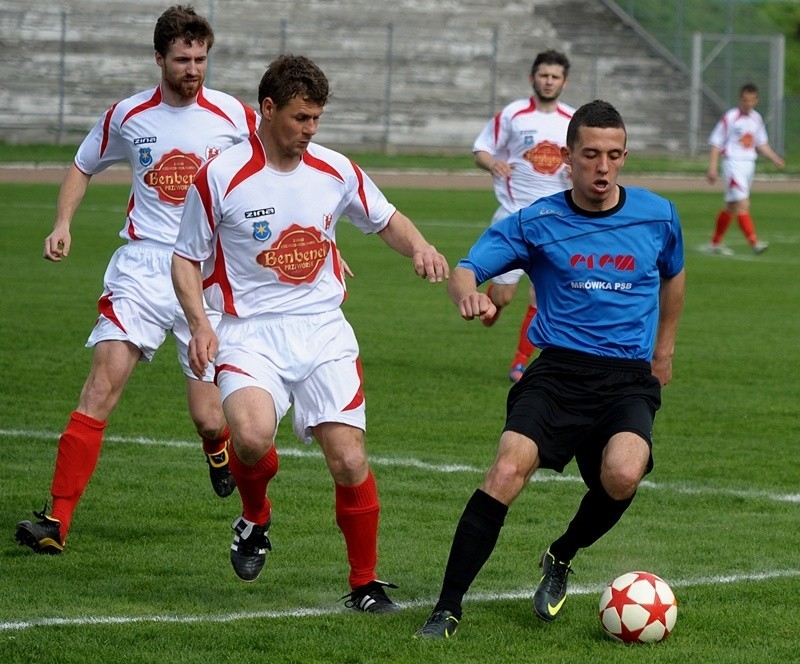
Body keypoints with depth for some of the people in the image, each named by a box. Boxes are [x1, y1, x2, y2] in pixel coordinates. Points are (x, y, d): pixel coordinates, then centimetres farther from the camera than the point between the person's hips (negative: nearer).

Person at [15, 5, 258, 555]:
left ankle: (219, 448, 36)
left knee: (209, 418, -4)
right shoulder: (128, 116, 3)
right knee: (103, 385, -17)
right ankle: (58, 520, -19)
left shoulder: (234, 118, -1)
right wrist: (63, 224, 4)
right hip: (141, 267, 1)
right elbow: (83, 167, 20)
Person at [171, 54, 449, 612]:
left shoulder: (335, 171, 4)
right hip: (251, 332, -3)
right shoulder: (220, 177, -5)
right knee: (252, 436, -30)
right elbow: (186, 257, 4)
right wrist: (200, 323, -11)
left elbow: (387, 220, 20)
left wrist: (419, 247, -2)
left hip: (324, 331, 3)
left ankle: (366, 583, 11)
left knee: (349, 460, -8)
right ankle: (255, 520, 4)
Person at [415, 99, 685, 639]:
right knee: (507, 472, -25)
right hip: (558, 371, -1)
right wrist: (469, 295, -31)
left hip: (630, 378, 1)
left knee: (622, 475, -29)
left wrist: (664, 350, 33)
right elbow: (466, 270, -6)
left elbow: (673, 276, 27)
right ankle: (448, 610, -17)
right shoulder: (537, 222, 1)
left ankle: (561, 558, 4)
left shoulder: (657, 215, 7)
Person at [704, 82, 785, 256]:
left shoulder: (757, 119, 10)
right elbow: (716, 143, -7)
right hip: (733, 164, -7)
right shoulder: (729, 118, -9)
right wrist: (712, 168, -13)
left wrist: (775, 158, 6)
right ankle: (754, 242, -21)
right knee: (742, 204, -16)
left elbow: (761, 143, 20)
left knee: (731, 207, 12)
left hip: (749, 163, 7)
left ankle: (715, 243, 22)